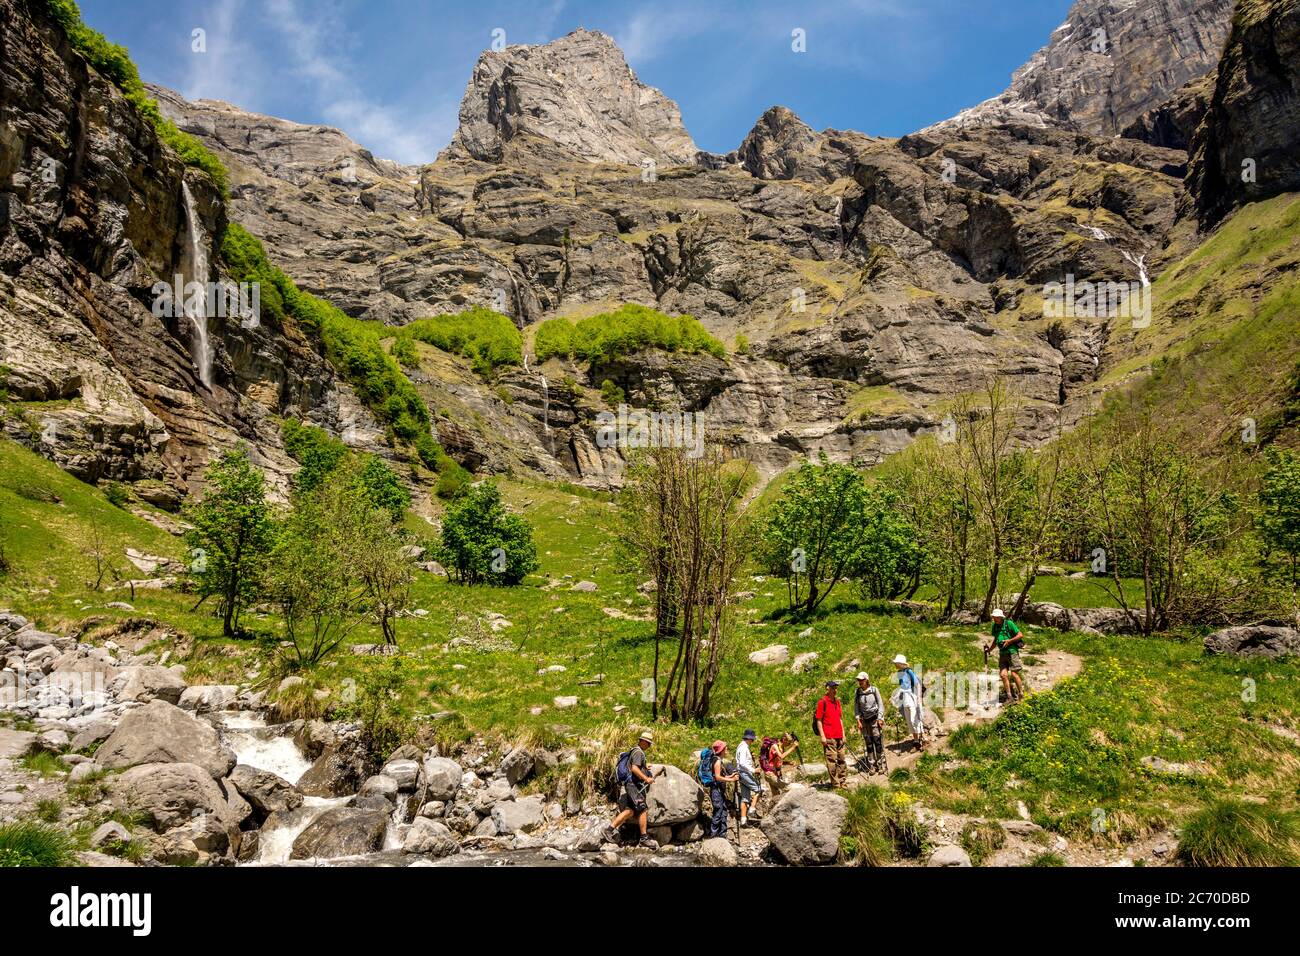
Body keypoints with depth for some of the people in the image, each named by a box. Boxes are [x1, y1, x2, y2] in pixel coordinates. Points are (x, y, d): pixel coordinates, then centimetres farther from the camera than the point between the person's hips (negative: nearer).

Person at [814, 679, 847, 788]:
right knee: (831, 760, -5)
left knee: (841, 759, 12)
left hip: (839, 736, 7)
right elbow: (818, 720, -9)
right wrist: (822, 736, -13)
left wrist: (843, 734, 17)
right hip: (828, 737, -7)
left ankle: (841, 782, 22)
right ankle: (835, 784, 1)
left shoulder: (837, 701, 14)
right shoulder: (822, 702, -8)